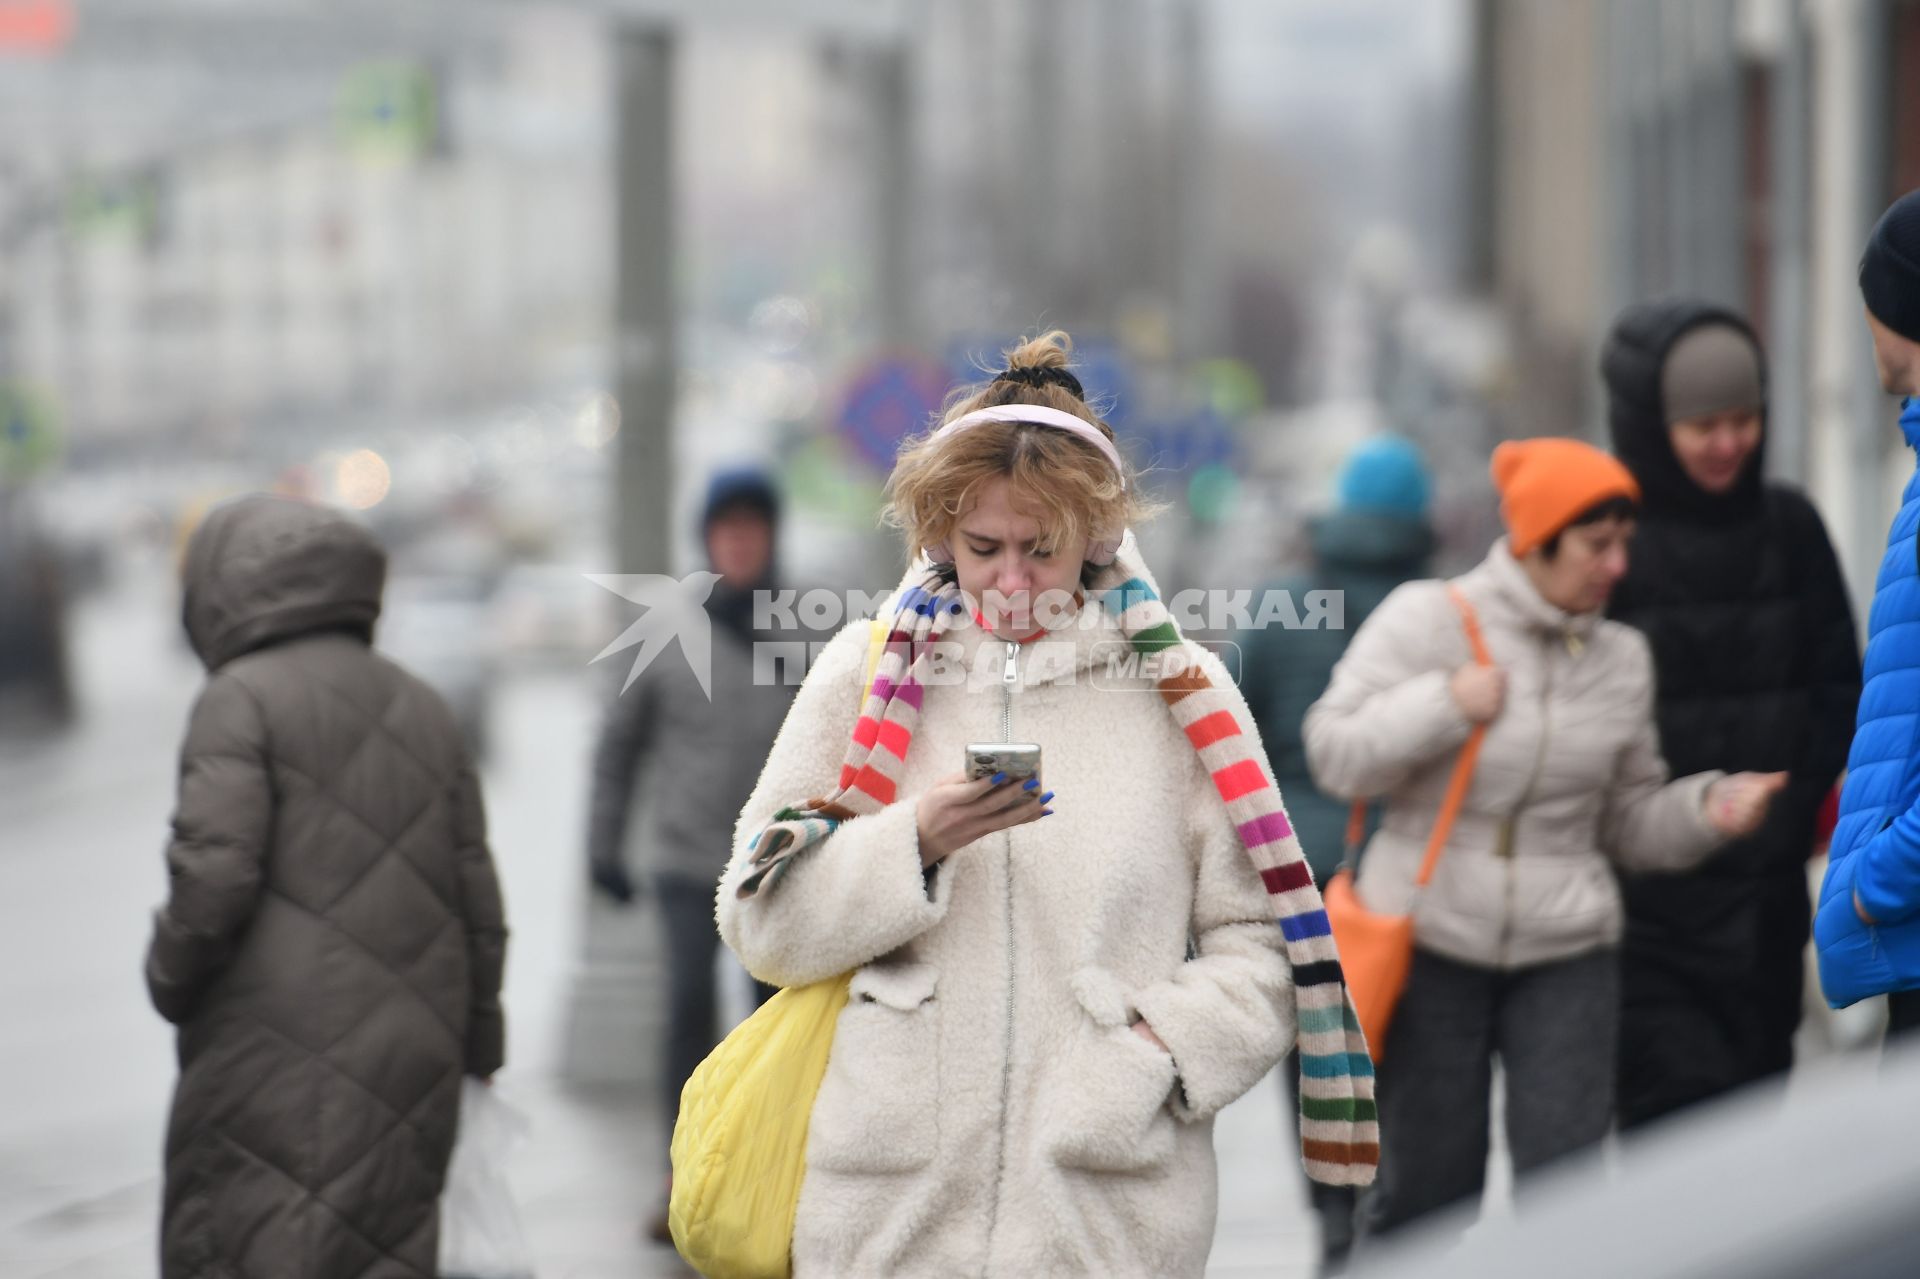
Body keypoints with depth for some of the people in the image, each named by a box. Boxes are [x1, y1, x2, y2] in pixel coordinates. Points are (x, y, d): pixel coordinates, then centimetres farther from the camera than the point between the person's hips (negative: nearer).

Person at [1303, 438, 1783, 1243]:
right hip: (1429, 942, -3)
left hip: (1566, 952, 3)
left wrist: (1705, 812, -6)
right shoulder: (1427, 619, -6)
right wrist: (1444, 707, -19)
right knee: (1426, 1184, 5)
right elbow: (1335, 753, -9)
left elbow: (1630, 821, 13)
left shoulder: (1621, 658, 7)